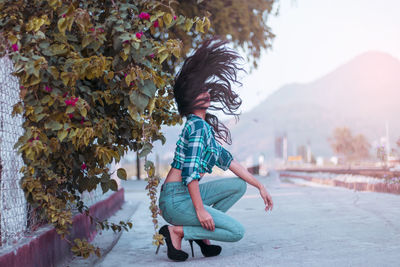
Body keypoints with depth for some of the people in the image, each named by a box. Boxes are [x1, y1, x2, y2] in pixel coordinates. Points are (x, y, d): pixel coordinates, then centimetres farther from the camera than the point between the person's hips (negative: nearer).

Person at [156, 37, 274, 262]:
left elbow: (228, 161, 19)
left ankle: (201, 231, 10)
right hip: (176, 199, -9)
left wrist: (260, 186, 18)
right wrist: (200, 209, -22)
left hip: (187, 194, 9)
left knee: (239, 185, 14)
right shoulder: (197, 127, -14)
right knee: (237, 232, -9)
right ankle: (177, 231, -5)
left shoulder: (206, 128, 16)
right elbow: (190, 170, -21)